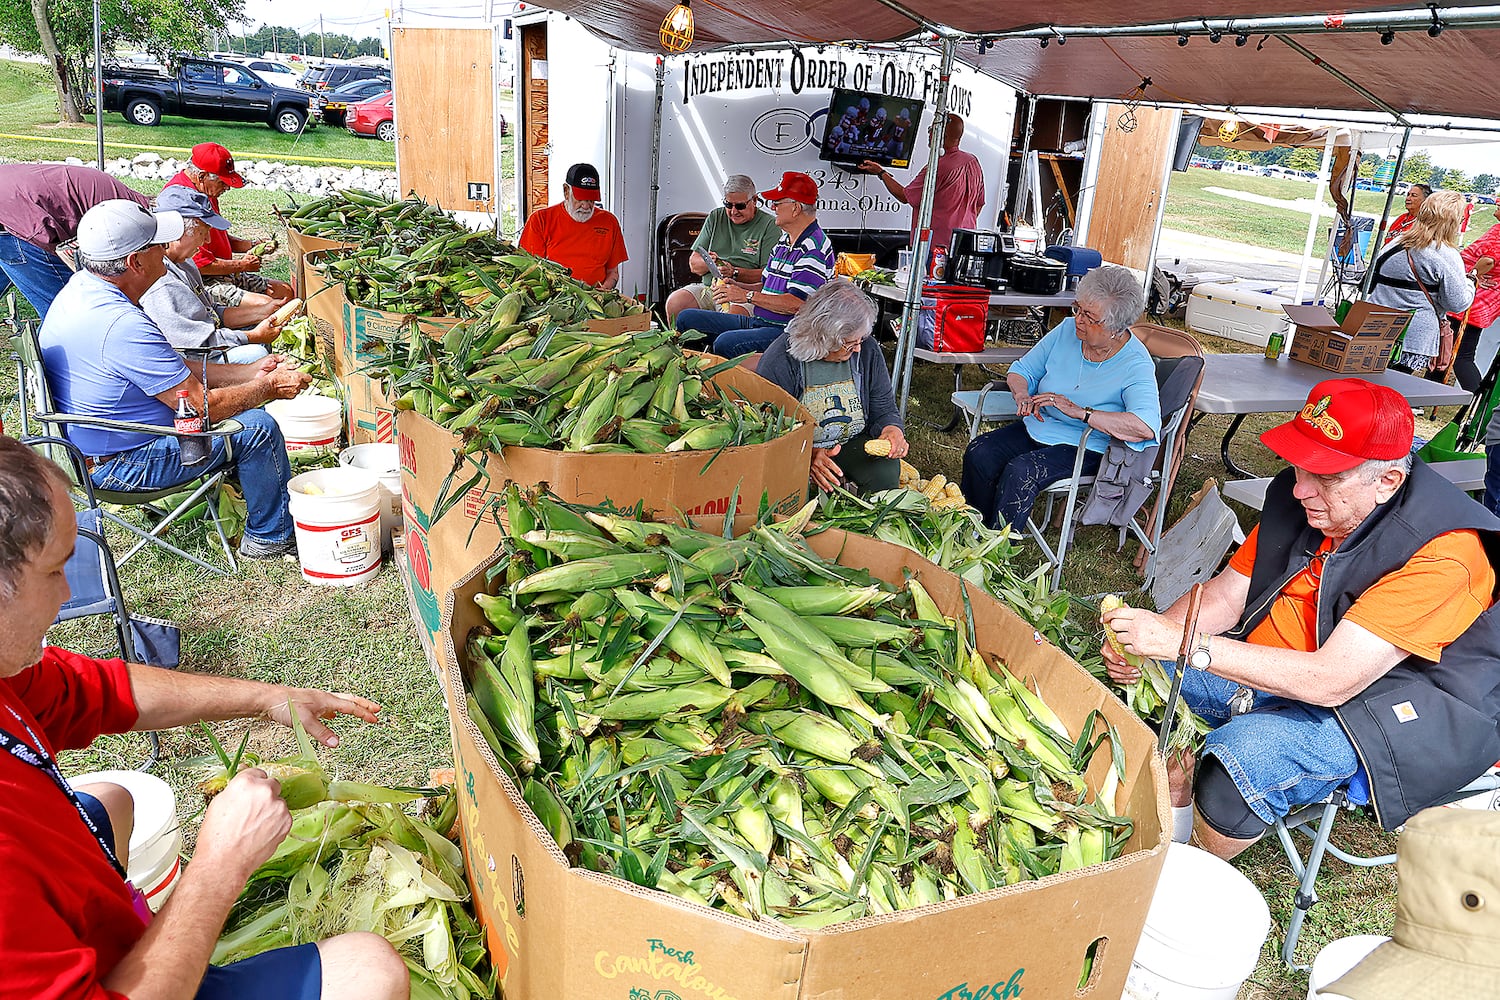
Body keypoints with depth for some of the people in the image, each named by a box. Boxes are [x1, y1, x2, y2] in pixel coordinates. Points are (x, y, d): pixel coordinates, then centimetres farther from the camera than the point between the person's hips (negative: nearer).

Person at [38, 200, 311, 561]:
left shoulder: (81, 288, 1)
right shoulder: (123, 327, -33)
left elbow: (175, 369, 8)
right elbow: (202, 405, -26)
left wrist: (252, 373, 5)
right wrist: (270, 387, -10)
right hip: (117, 466, -10)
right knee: (258, 427, -12)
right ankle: (271, 536, 6)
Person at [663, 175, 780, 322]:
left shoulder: (770, 225, 1)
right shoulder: (715, 218, 17)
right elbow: (693, 265, 15)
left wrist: (735, 273, -20)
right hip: (708, 287, 4)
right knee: (675, 302, -23)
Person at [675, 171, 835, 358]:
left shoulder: (815, 247, -13)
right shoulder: (784, 241, 20)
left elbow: (797, 304, -23)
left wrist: (747, 296, -16)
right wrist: (735, 286, 6)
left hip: (788, 331, -10)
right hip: (757, 321, 10)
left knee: (726, 343, -37)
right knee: (686, 318, 5)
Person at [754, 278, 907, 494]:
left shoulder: (868, 350, -5)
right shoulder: (781, 361, -19)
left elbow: (884, 409, 6)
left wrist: (891, 429, -20)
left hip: (852, 443, 4)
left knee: (887, 470, -26)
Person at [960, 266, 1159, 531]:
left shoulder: (1135, 364, -16)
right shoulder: (1068, 330, 0)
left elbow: (1147, 427, -32)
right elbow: (1022, 370, 10)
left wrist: (1080, 411, -34)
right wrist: (1023, 396, -15)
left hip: (1085, 448, -6)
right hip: (1036, 427, 6)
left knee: (1020, 472, -31)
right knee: (979, 453, -20)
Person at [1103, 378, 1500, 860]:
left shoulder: (1443, 554, -28)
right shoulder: (1300, 496, -7)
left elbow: (1331, 681, -34)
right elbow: (1227, 593, -1)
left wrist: (1184, 643, -37)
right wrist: (1151, 635, -22)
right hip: (1273, 668, 8)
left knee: (1240, 758, -30)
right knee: (1151, 673, -3)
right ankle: (1174, 822, 14)